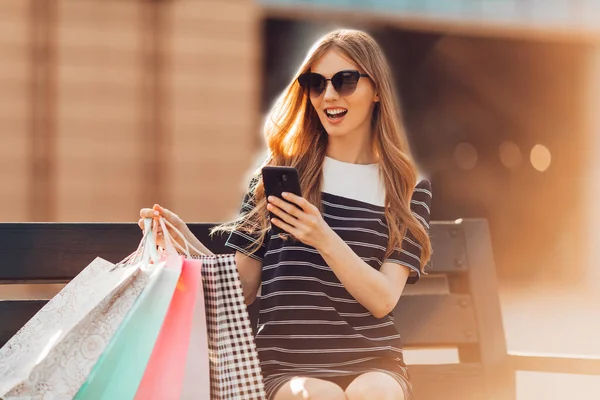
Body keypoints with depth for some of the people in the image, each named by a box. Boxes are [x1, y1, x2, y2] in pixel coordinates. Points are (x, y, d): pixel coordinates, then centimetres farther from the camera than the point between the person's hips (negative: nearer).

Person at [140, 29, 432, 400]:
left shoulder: (409, 189, 9)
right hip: (288, 365, 0)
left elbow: (383, 299, -3)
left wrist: (325, 239, -19)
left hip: (372, 363, 0)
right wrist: (185, 240, -8)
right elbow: (243, 288, 9)